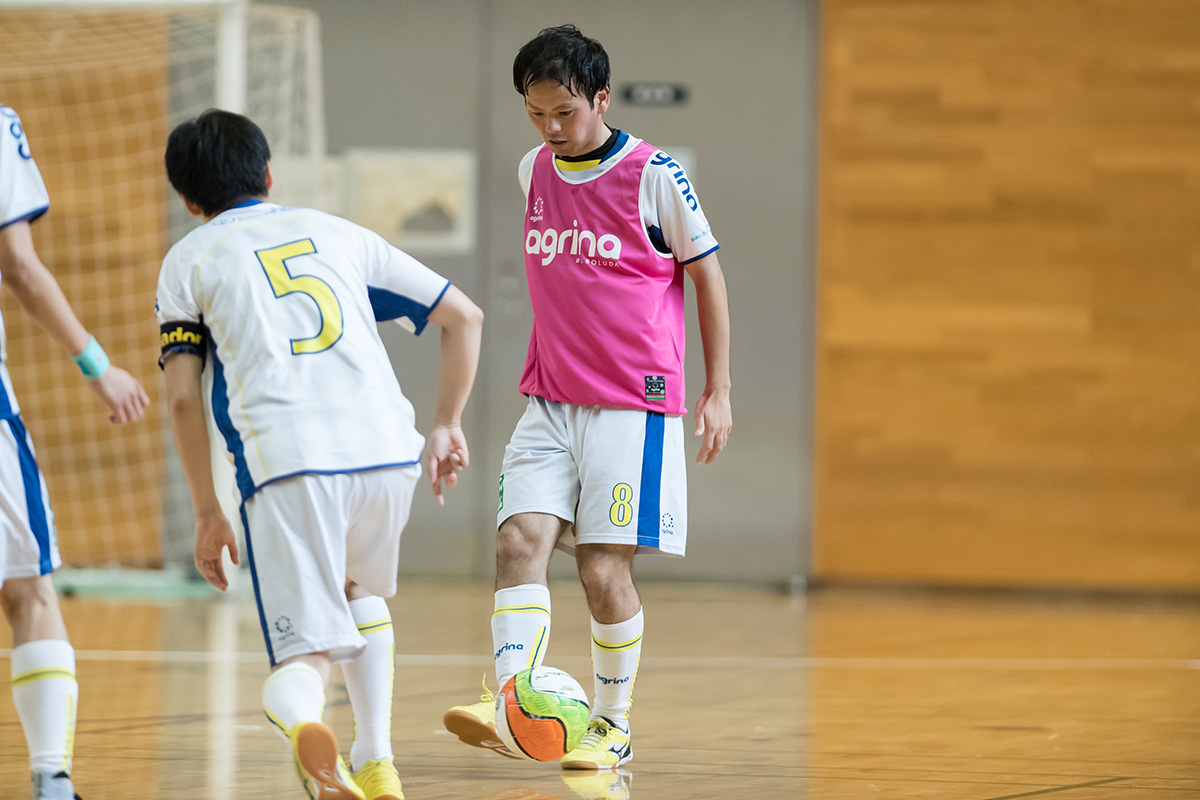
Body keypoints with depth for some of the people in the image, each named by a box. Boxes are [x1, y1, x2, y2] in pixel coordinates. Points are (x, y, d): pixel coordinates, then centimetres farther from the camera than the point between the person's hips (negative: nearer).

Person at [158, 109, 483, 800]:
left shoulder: (188, 261, 17)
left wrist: (208, 514, 14)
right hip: (388, 452, 3)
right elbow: (465, 316, 23)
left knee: (305, 655, -1)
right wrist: (447, 426, 28)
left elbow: (183, 396, 8)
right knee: (360, 591, 33)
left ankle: (303, 722, -37)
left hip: (284, 464, -3)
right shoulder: (338, 233, 25)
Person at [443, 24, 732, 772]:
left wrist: (718, 392, -1)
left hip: (634, 406, -5)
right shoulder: (534, 172, 8)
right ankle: (507, 705, -23)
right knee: (520, 541, -14)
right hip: (550, 403, 5)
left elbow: (707, 274, 0)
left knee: (604, 569, -5)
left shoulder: (654, 176, -9)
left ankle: (614, 725, 13)